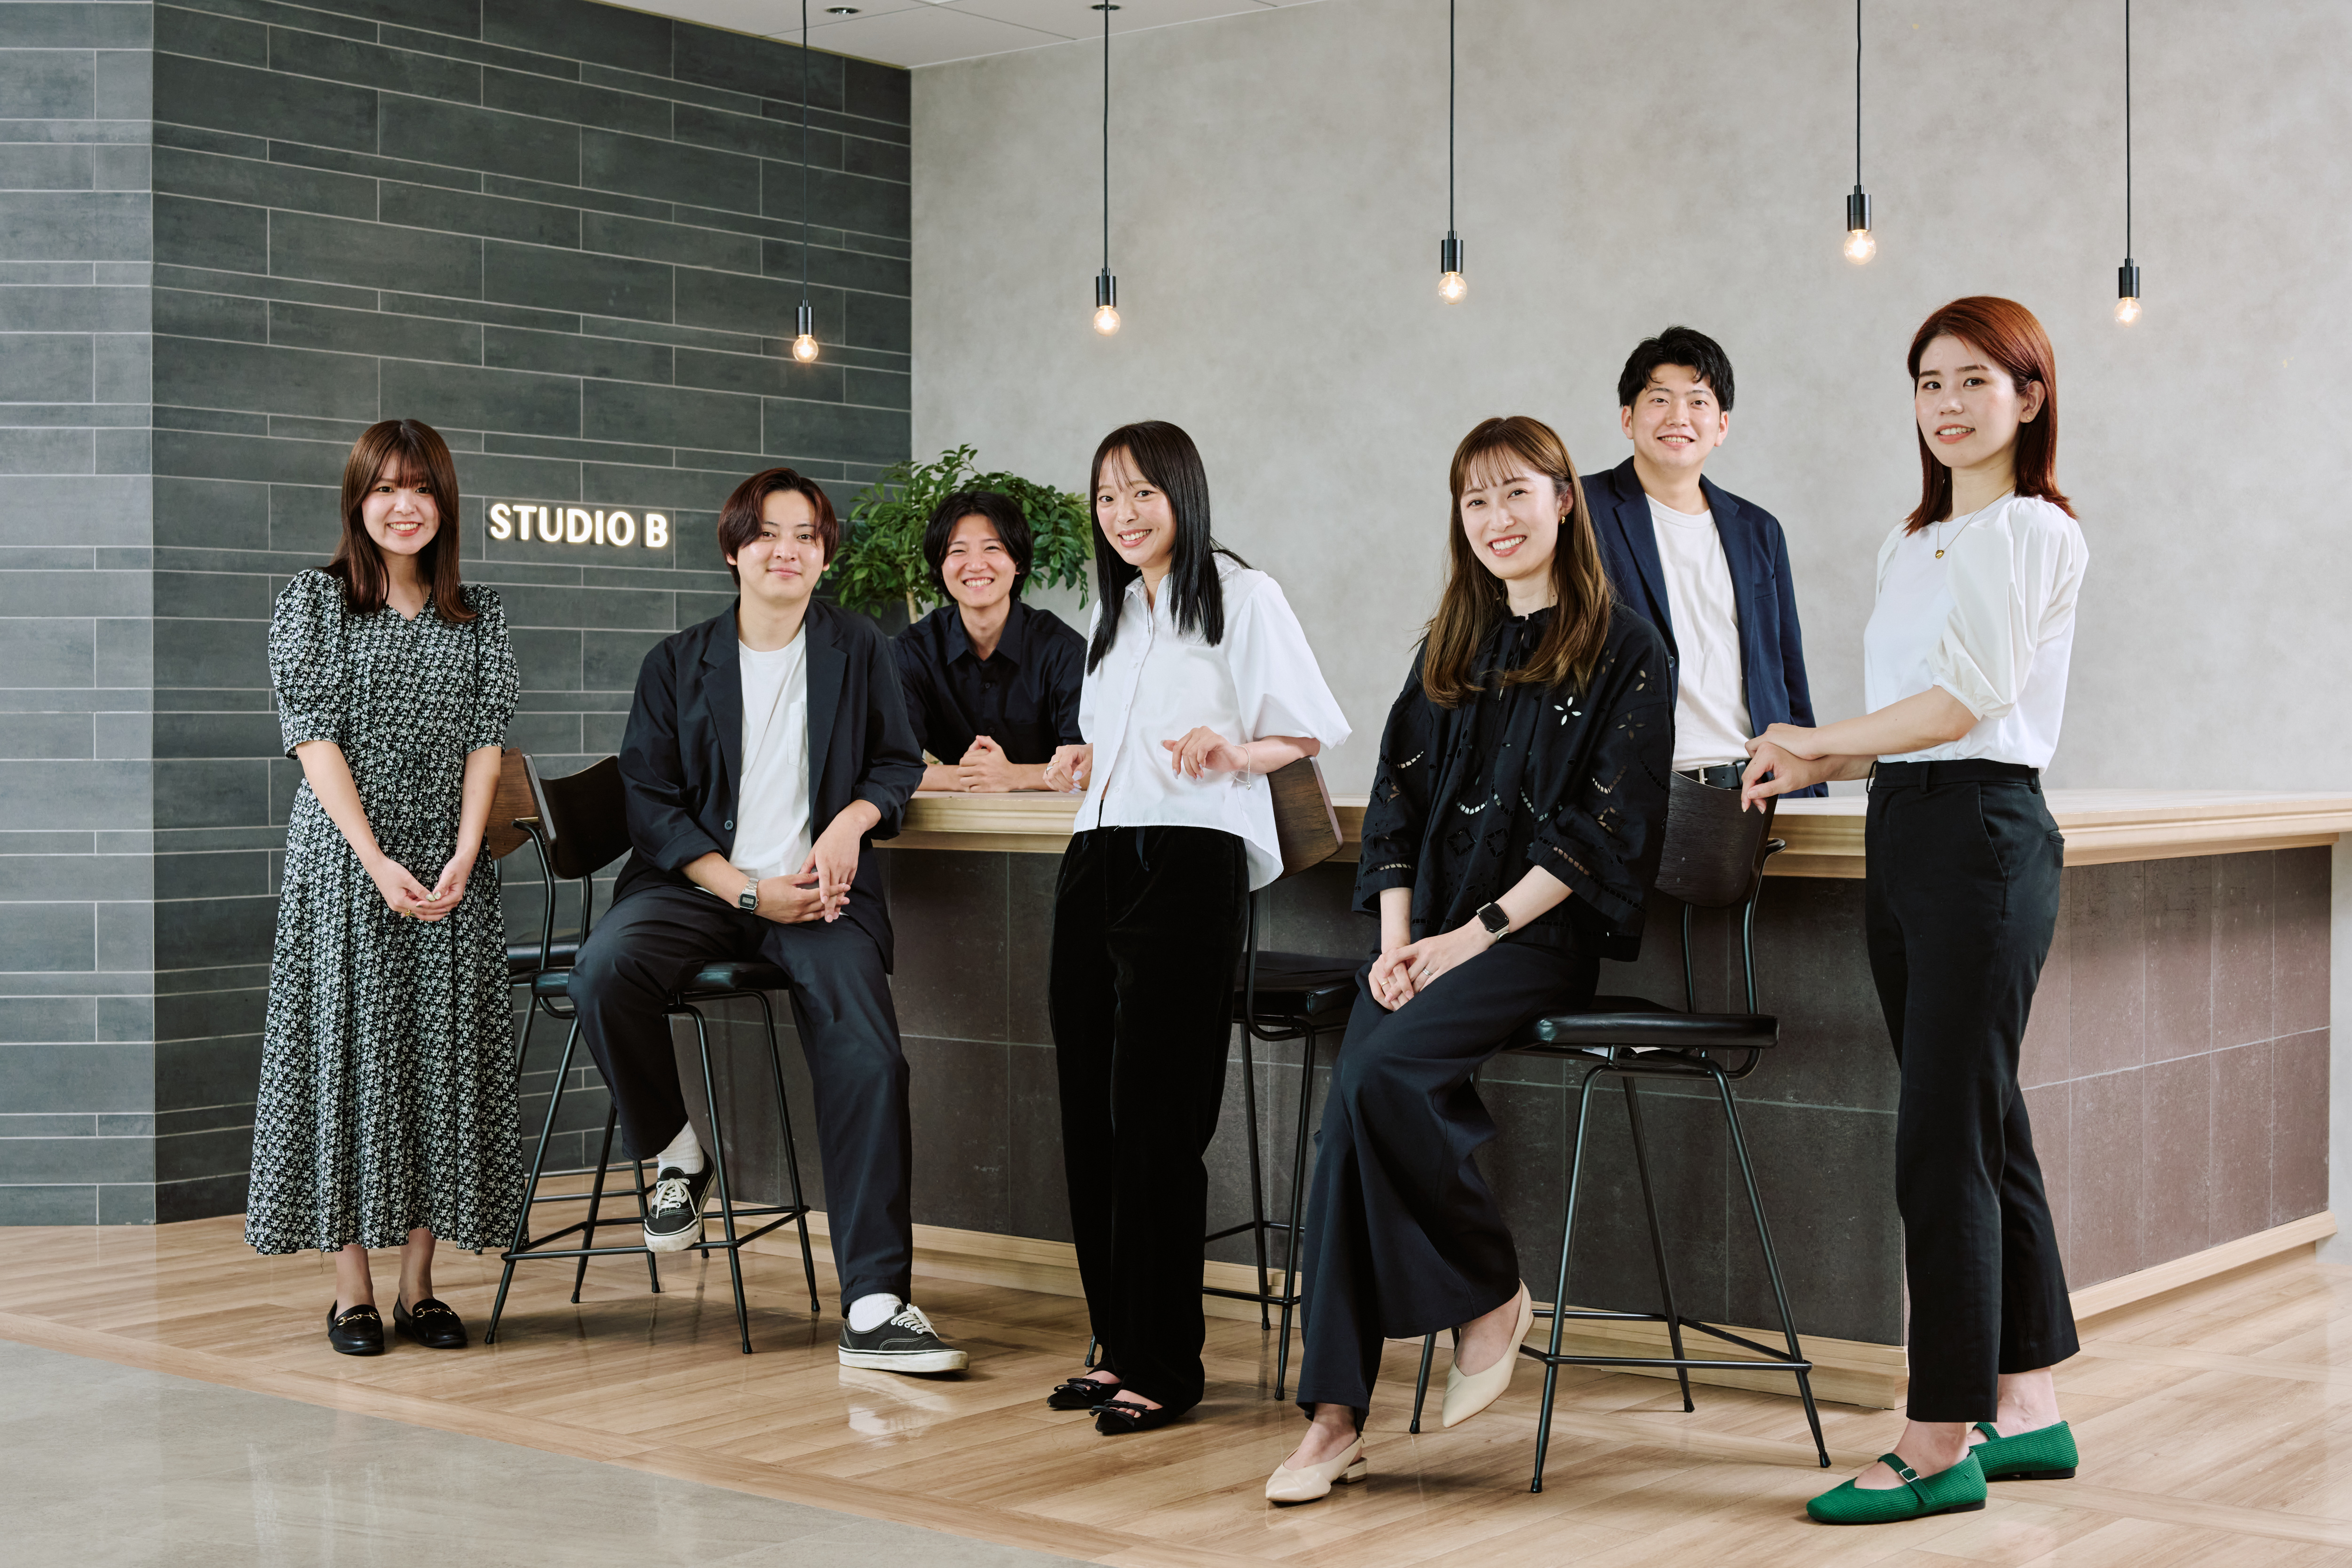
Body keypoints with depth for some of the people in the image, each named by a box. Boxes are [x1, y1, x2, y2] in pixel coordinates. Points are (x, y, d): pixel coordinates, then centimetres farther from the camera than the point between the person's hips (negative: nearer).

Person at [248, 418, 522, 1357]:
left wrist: (462, 861, -11)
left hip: (450, 867, 3)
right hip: (343, 860, -3)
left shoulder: (478, 617, 10)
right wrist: (378, 864, -15)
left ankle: (419, 1287, 10)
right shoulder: (311, 601, 2)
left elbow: (485, 742, 3)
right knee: (347, 1050, -2)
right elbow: (314, 736, -6)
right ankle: (352, 1291, 5)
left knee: (442, 1057, 2)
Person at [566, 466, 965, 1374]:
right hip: (699, 884, 0)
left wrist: (852, 821, -6)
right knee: (605, 969, -32)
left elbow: (899, 762, 19)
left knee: (867, 1057, -25)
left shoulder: (859, 651, 13)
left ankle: (873, 1307, -24)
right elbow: (650, 803, 4)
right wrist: (746, 889, -10)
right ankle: (674, 1152, -4)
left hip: (821, 890, 0)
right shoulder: (678, 664, 10)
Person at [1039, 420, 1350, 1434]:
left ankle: (1161, 1367, -1)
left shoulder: (1243, 598, 1)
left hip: (1191, 861, -7)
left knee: (1155, 1118, -8)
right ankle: (1117, 1345, 15)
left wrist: (1230, 754, -18)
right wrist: (1082, 763, 13)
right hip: (1097, 858, 7)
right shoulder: (1109, 613, 22)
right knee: (1089, 1112, 5)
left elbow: (1311, 732, -1)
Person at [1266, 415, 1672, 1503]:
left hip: (1545, 933, -5)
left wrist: (1475, 935, -13)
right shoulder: (1448, 649, 20)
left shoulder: (1623, 652, 1)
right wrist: (1396, 942, -2)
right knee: (1352, 1111, -18)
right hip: (1431, 930, 5)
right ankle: (1335, 1418, -18)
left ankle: (1492, 1294, -7)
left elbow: (1603, 831, -7)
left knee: (1383, 1070, -30)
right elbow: (1396, 801, 14)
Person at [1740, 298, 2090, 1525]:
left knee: (1943, 1139, -8)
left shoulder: (2032, 531, -6)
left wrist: (1818, 740, -4)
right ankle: (2026, 1410, 20)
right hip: (1901, 829, 8)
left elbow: (1967, 697, -13)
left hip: (1984, 830, -8)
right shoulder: (1912, 544, 18)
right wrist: (1814, 767, 4)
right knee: (1983, 1127, 12)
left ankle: (1942, 1446, -2)